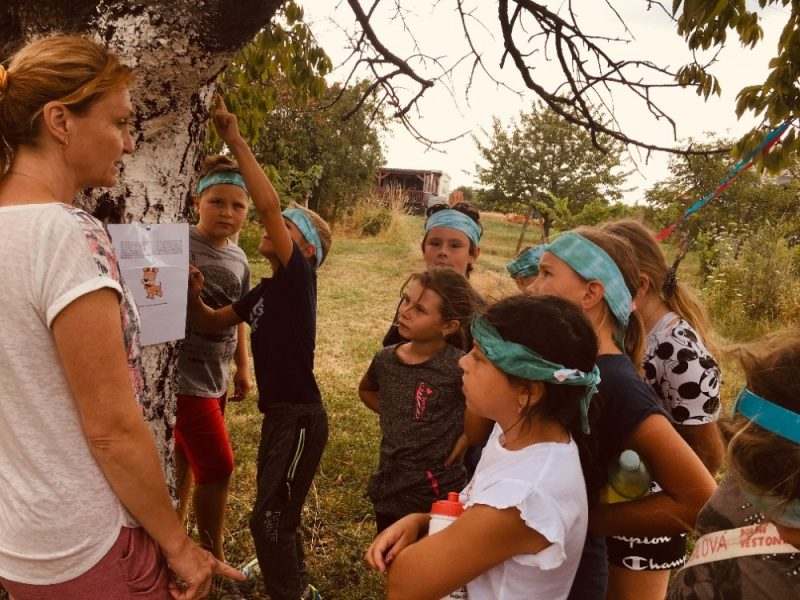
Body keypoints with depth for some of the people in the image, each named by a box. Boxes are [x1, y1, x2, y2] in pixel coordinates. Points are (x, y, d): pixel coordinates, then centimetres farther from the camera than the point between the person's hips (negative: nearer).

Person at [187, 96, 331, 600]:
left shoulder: (300, 276, -13)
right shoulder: (265, 290, 10)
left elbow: (268, 204, -25)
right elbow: (214, 323, 14)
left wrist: (235, 140, -21)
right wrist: (193, 294, -6)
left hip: (301, 416, -9)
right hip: (278, 414, 9)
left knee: (270, 519, -1)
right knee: (275, 514, 22)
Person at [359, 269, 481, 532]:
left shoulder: (458, 367, -20)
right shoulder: (385, 359, -3)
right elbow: (366, 390, 19)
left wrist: (462, 437, -16)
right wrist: (395, 419, 7)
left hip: (438, 493, -5)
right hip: (388, 491, 5)